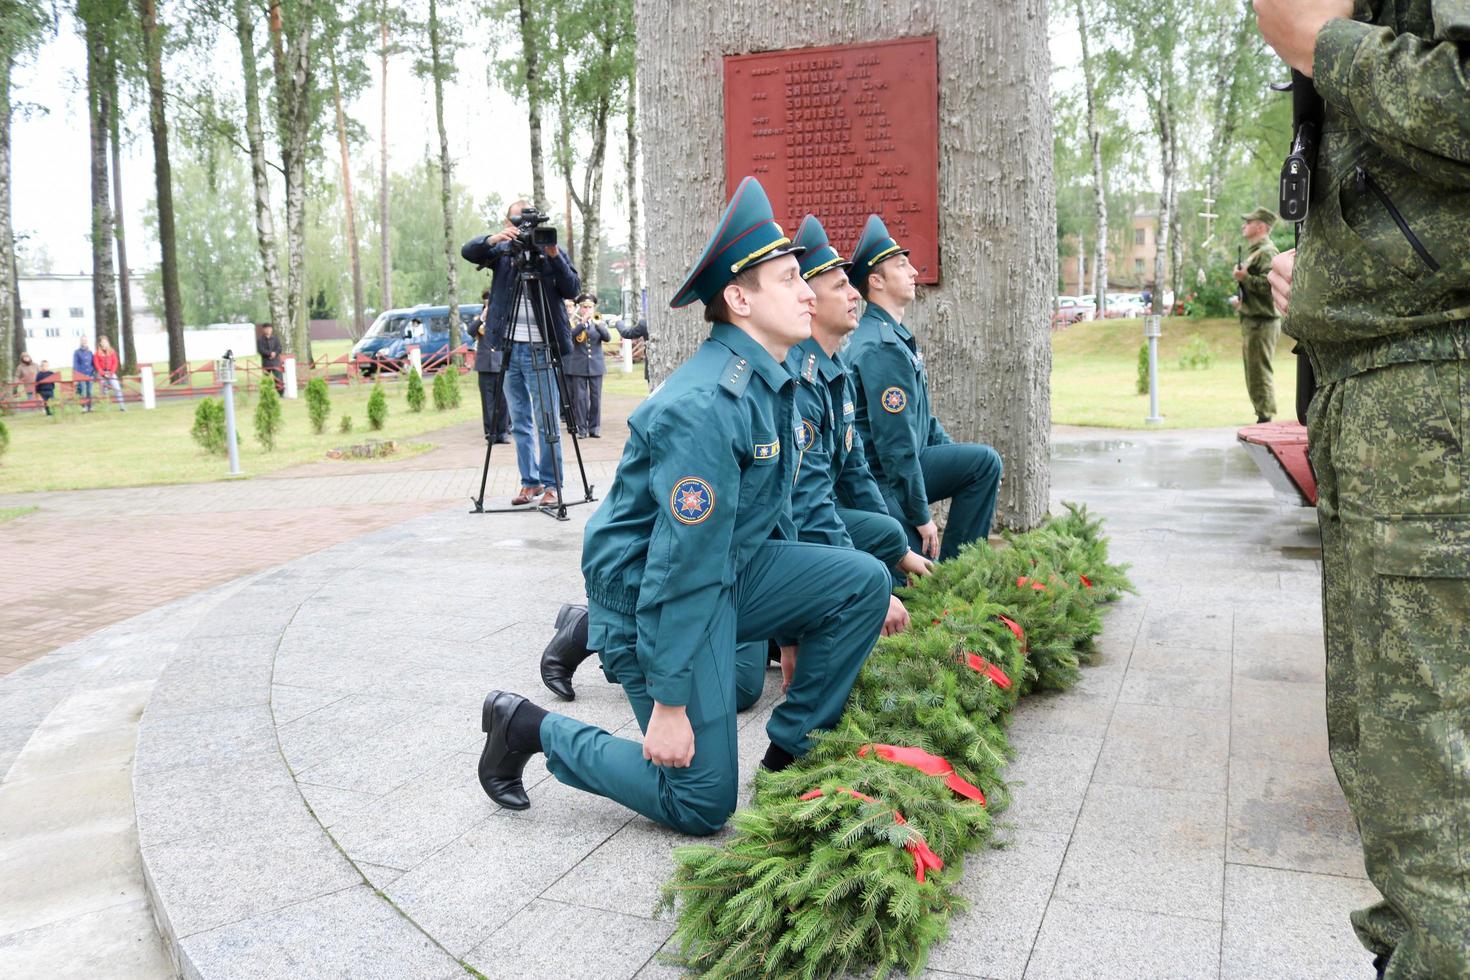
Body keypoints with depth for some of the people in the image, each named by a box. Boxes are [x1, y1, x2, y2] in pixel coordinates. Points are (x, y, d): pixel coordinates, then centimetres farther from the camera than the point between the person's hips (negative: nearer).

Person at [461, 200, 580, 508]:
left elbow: (573, 290, -6)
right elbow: (468, 251, -5)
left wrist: (554, 256, -17)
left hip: (540, 348, -3)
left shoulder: (551, 251, 3)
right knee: (520, 422, 9)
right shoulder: (502, 251, 10)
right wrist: (493, 239, -22)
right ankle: (530, 482, 18)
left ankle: (551, 485, 2)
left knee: (546, 422, -4)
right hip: (508, 348, 4)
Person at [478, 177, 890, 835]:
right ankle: (532, 728, 12)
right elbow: (680, 563, -27)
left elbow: (771, 511, 15)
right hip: (645, 595, -9)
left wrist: (798, 624, 22)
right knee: (702, 803, -3)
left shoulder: (769, 383, 4)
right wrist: (668, 703, -23)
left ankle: (790, 752, 7)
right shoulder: (705, 407, -27)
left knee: (864, 581, -8)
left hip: (731, 573, 9)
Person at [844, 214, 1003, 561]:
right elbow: (895, 442, -23)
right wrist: (921, 516, -18)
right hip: (882, 482, -10)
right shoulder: (882, 347, -20)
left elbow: (921, 418, 22)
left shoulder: (896, 336, 14)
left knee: (986, 461, 2)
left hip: (903, 464, 10)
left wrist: (964, 462, 13)